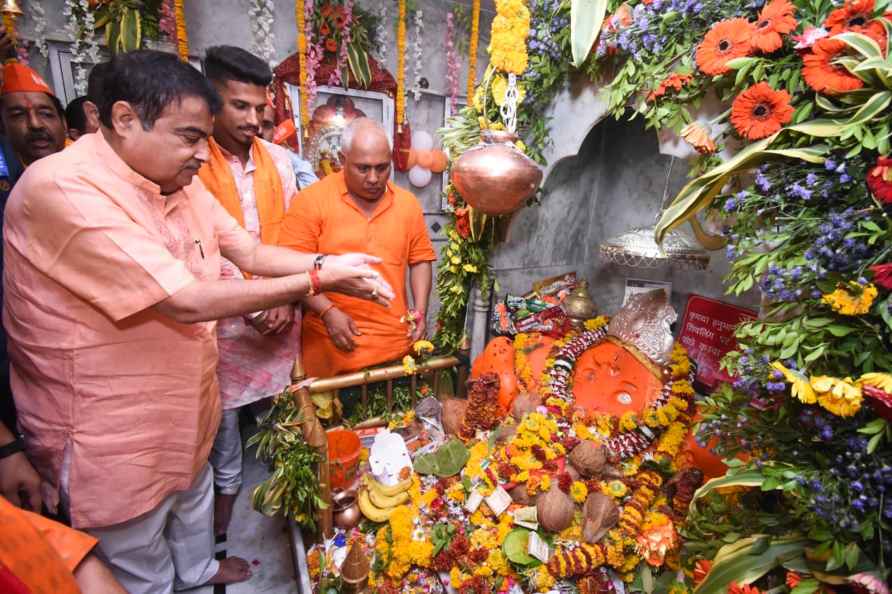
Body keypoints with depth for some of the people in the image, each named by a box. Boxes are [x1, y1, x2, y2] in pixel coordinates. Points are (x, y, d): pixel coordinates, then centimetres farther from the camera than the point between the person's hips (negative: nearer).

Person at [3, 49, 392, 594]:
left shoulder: (180, 181, -1)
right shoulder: (62, 188, -28)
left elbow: (252, 253, 1)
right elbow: (187, 301, -33)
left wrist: (327, 262, -16)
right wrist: (318, 281, -29)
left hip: (184, 408, 8)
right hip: (112, 440, -8)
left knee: (195, 501, 32)